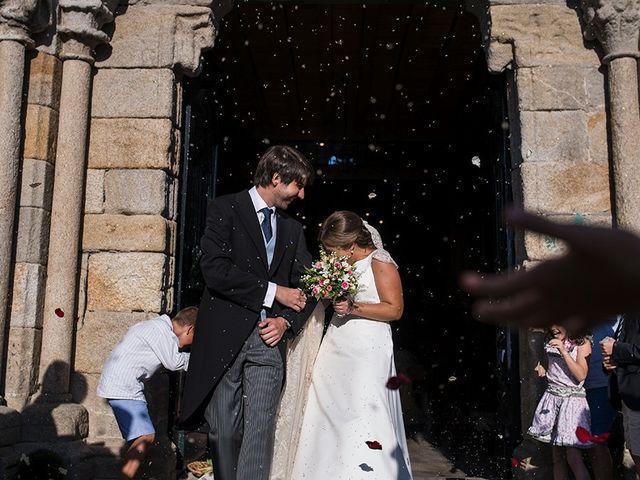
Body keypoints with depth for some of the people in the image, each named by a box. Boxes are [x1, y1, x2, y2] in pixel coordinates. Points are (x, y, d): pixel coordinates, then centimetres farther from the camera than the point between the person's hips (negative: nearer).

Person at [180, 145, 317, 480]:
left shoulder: (293, 230, 16)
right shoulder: (225, 209, 0)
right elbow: (215, 270, -14)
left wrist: (286, 321, -4)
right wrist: (272, 291, -10)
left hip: (268, 339, 3)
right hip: (224, 339, -3)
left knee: (260, 431, -4)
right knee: (224, 431, 5)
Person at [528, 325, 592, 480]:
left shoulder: (582, 344, -2)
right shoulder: (550, 344, 12)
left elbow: (581, 375, -12)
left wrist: (563, 351, -17)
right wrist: (542, 371, 1)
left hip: (573, 399, -5)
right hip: (552, 397, 5)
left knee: (573, 457, -12)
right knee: (557, 455, 5)